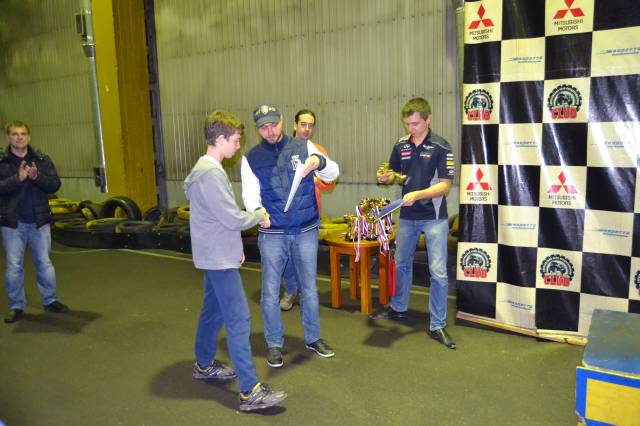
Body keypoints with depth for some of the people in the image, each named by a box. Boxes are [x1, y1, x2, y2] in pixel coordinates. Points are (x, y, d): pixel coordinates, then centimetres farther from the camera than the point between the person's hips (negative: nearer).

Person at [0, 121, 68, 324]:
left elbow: (55, 184, -3)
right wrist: (18, 178, -24)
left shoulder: (42, 160, 5)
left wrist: (36, 177, -20)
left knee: (44, 263, 9)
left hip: (39, 220, 1)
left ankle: (50, 300, 22)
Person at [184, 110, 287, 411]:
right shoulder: (211, 173, -22)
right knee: (238, 320, -9)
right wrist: (259, 216, -5)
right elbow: (233, 218, -23)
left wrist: (235, 247, 19)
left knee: (213, 310, 21)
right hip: (220, 258, -10)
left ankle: (204, 364, 38)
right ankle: (250, 391, -4)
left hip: (215, 254, 11)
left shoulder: (205, 168, 11)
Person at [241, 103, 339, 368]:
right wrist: (258, 211, -28)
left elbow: (332, 174, -5)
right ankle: (274, 344, 26)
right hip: (272, 234, 0)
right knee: (270, 293, 7)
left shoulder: (303, 147, 0)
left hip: (306, 231, 1)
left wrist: (319, 161, -27)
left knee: (310, 288, 14)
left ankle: (313, 338, 34)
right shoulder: (251, 158, 0)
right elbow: (249, 195, -5)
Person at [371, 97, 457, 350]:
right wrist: (386, 177, -10)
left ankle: (437, 325, 9)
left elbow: (445, 185, -14)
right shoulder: (401, 145, 3)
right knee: (401, 264, 18)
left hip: (434, 217, -5)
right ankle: (398, 308, 38)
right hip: (407, 216, 5)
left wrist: (418, 194, -28)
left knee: (438, 272, -4)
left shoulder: (441, 147, -11)